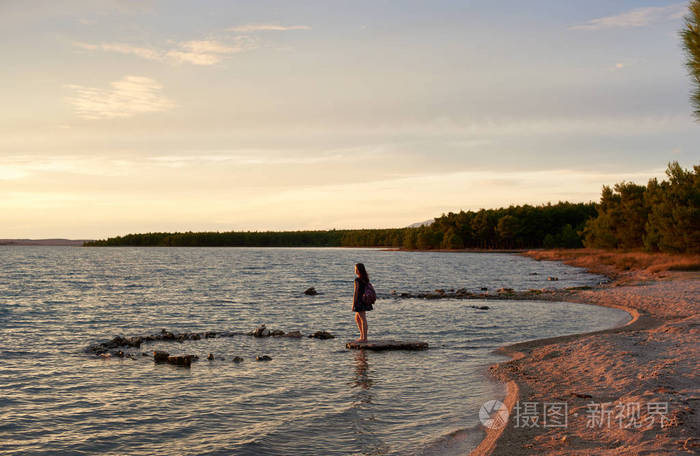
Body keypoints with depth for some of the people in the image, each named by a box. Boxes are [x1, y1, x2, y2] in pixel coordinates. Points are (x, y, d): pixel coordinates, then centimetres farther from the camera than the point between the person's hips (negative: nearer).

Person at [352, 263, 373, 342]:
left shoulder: (357, 280, -16)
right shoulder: (366, 279, 9)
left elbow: (355, 293, -15)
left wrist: (353, 304, -11)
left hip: (360, 300, -8)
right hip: (365, 300, 8)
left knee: (363, 319, -3)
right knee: (357, 318, 19)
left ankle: (364, 338, 3)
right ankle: (362, 335, 21)